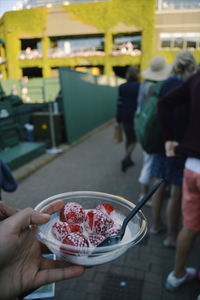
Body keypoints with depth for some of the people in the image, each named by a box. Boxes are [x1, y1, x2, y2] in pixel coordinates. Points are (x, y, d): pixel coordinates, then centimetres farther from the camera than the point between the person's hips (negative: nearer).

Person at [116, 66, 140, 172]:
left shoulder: (122, 87, 3)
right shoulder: (139, 87, -7)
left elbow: (119, 103, 2)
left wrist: (118, 119, 7)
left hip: (125, 116, 4)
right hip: (136, 116, -4)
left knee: (128, 138, 16)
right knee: (134, 139, 5)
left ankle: (128, 160, 22)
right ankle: (126, 158, -13)